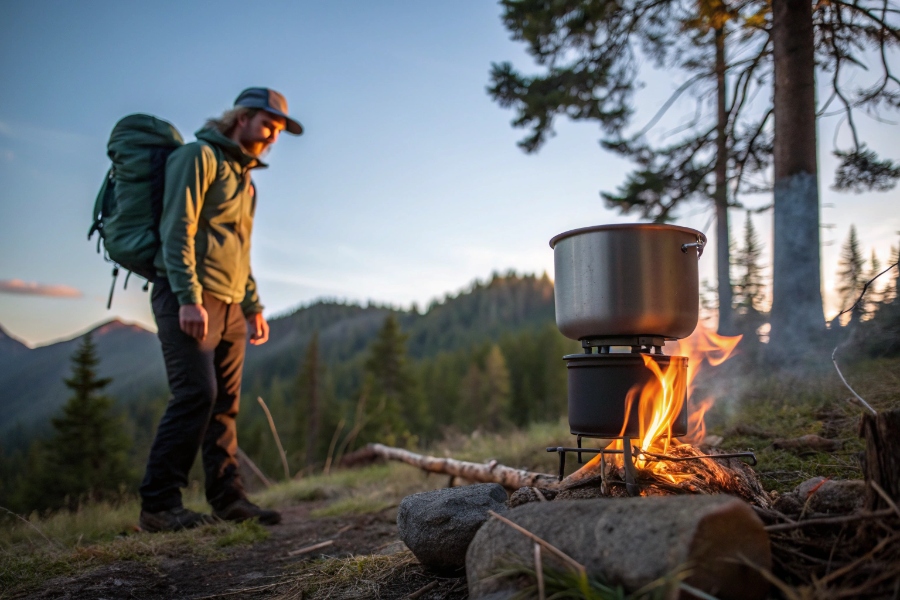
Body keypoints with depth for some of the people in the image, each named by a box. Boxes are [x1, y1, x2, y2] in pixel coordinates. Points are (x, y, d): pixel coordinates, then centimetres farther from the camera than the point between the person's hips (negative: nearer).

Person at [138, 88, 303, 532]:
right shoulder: (199, 155, -2)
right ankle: (158, 504, -8)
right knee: (196, 393, -15)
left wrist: (253, 306, 18)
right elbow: (177, 230, -13)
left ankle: (227, 498, 9)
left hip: (229, 306, 8)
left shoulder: (246, 177, 24)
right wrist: (189, 298, -22)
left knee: (225, 404, 5)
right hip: (188, 299, -8)